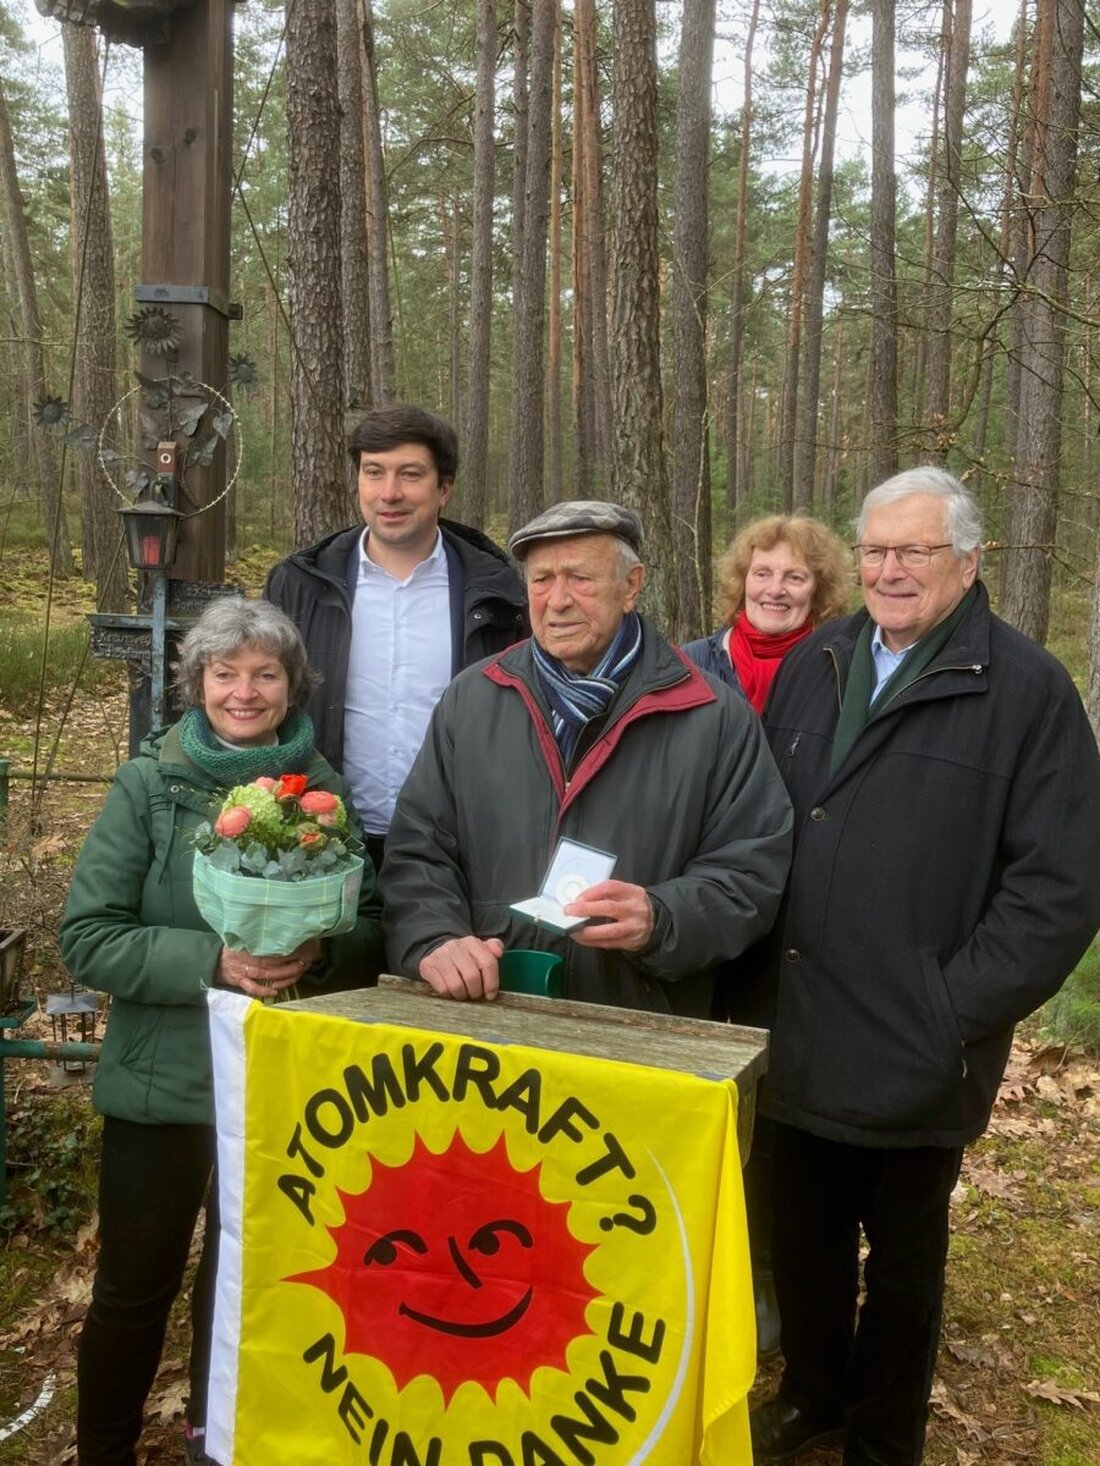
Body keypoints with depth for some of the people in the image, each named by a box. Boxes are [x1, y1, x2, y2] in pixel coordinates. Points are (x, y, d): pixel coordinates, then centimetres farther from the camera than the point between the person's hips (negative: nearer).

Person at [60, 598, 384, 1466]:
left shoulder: (324, 788, -2)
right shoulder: (151, 783, -8)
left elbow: (373, 928, 1)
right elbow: (86, 938, -11)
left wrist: (320, 952, -20)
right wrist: (210, 961, -23)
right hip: (164, 1075, -2)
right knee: (137, 1285, 11)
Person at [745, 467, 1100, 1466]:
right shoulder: (812, 667, 7)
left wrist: (955, 1011, -16)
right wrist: (758, 968, 1)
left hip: (918, 1056, -4)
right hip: (800, 1039, 4)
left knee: (903, 1260, 17)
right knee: (802, 1241, 20)